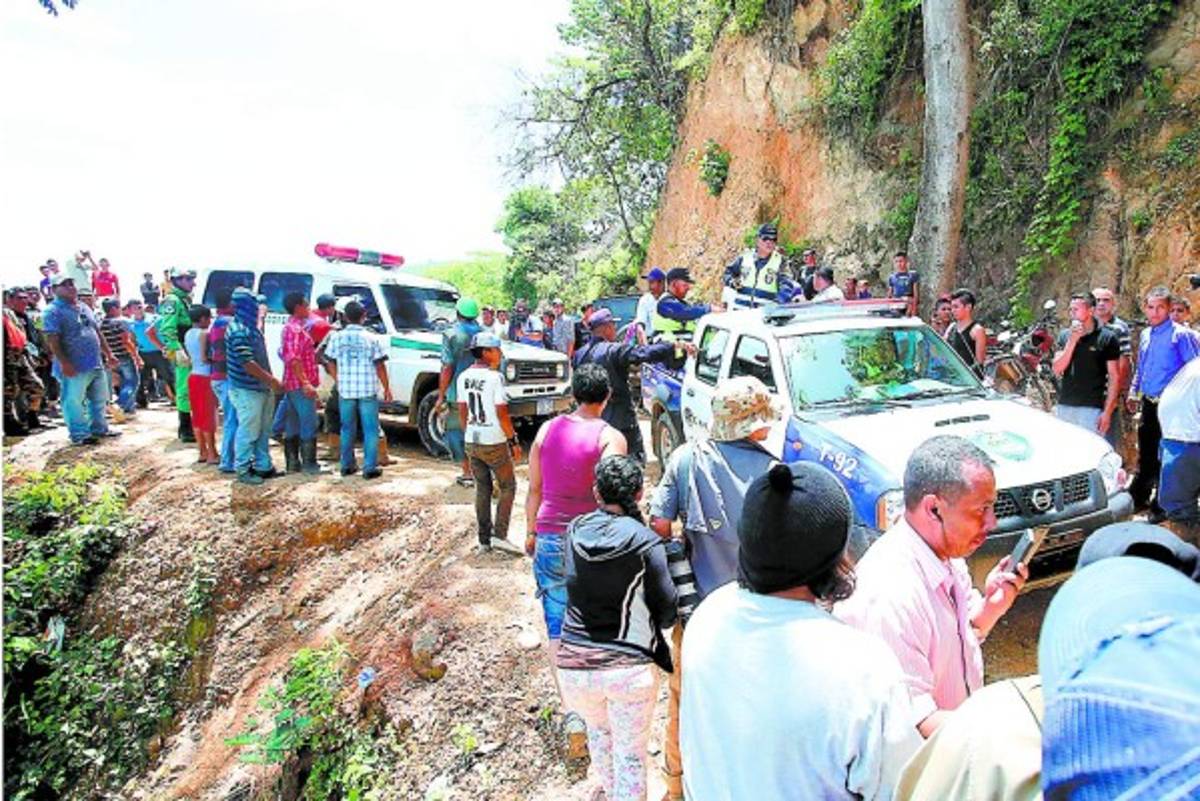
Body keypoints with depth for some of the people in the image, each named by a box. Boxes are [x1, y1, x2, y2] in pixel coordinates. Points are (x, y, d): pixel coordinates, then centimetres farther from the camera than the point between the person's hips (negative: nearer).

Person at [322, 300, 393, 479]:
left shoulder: (336, 337, 0)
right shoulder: (370, 338, -7)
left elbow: (331, 363, 7)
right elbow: (380, 366, -5)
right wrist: (387, 388, 3)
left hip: (345, 391, 3)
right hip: (368, 391, -3)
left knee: (347, 429, 16)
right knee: (370, 430, 3)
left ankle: (347, 466, 21)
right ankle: (370, 468, 1)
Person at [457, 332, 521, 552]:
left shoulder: (464, 377, 4)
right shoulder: (494, 377, -16)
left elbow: (462, 412, 10)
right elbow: (502, 414, -17)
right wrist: (513, 441, -10)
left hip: (472, 442, 6)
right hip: (494, 443, -6)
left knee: (482, 489, 14)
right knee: (507, 487, 9)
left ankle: (485, 540, 18)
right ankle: (500, 535, 4)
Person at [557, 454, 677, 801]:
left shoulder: (575, 531, -3)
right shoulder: (646, 542, -12)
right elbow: (667, 611, -5)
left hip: (573, 664, 4)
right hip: (629, 668, -4)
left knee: (597, 729, 31)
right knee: (631, 754, 17)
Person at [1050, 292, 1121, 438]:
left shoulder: (1107, 338, -1)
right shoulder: (1065, 336, 9)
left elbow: (1114, 377, -2)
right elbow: (1057, 370, 1)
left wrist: (1107, 412, -8)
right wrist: (1072, 341, -9)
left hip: (1091, 408, -4)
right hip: (1064, 406, 4)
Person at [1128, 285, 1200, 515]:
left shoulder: (1181, 335, -10)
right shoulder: (1145, 335, 11)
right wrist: (1133, 394, 20)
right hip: (1149, 404, 7)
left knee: (1165, 458, 0)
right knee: (1146, 455, 17)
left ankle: (1161, 506, 11)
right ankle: (1138, 498, 28)